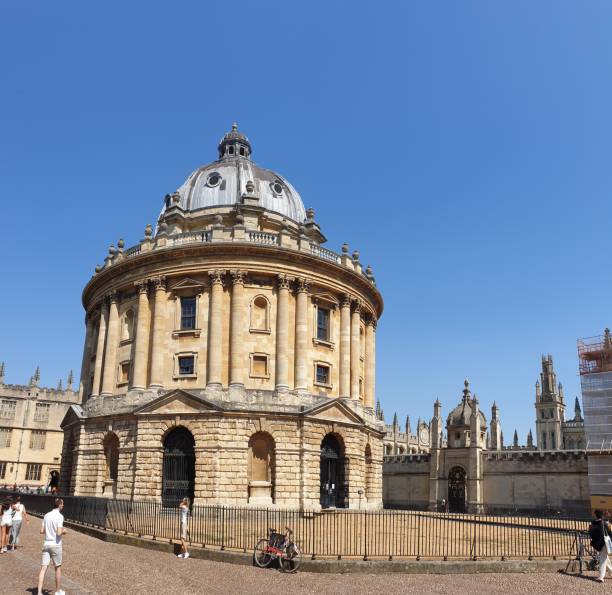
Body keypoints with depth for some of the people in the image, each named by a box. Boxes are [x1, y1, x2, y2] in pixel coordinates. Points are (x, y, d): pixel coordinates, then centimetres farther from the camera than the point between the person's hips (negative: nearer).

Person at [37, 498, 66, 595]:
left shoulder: (47, 515, 6)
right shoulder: (60, 516, -15)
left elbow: (42, 531, 9)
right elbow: (59, 533, -20)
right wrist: (63, 531, 1)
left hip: (46, 544, 5)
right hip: (56, 544, -5)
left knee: (43, 568, 2)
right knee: (58, 568, 11)